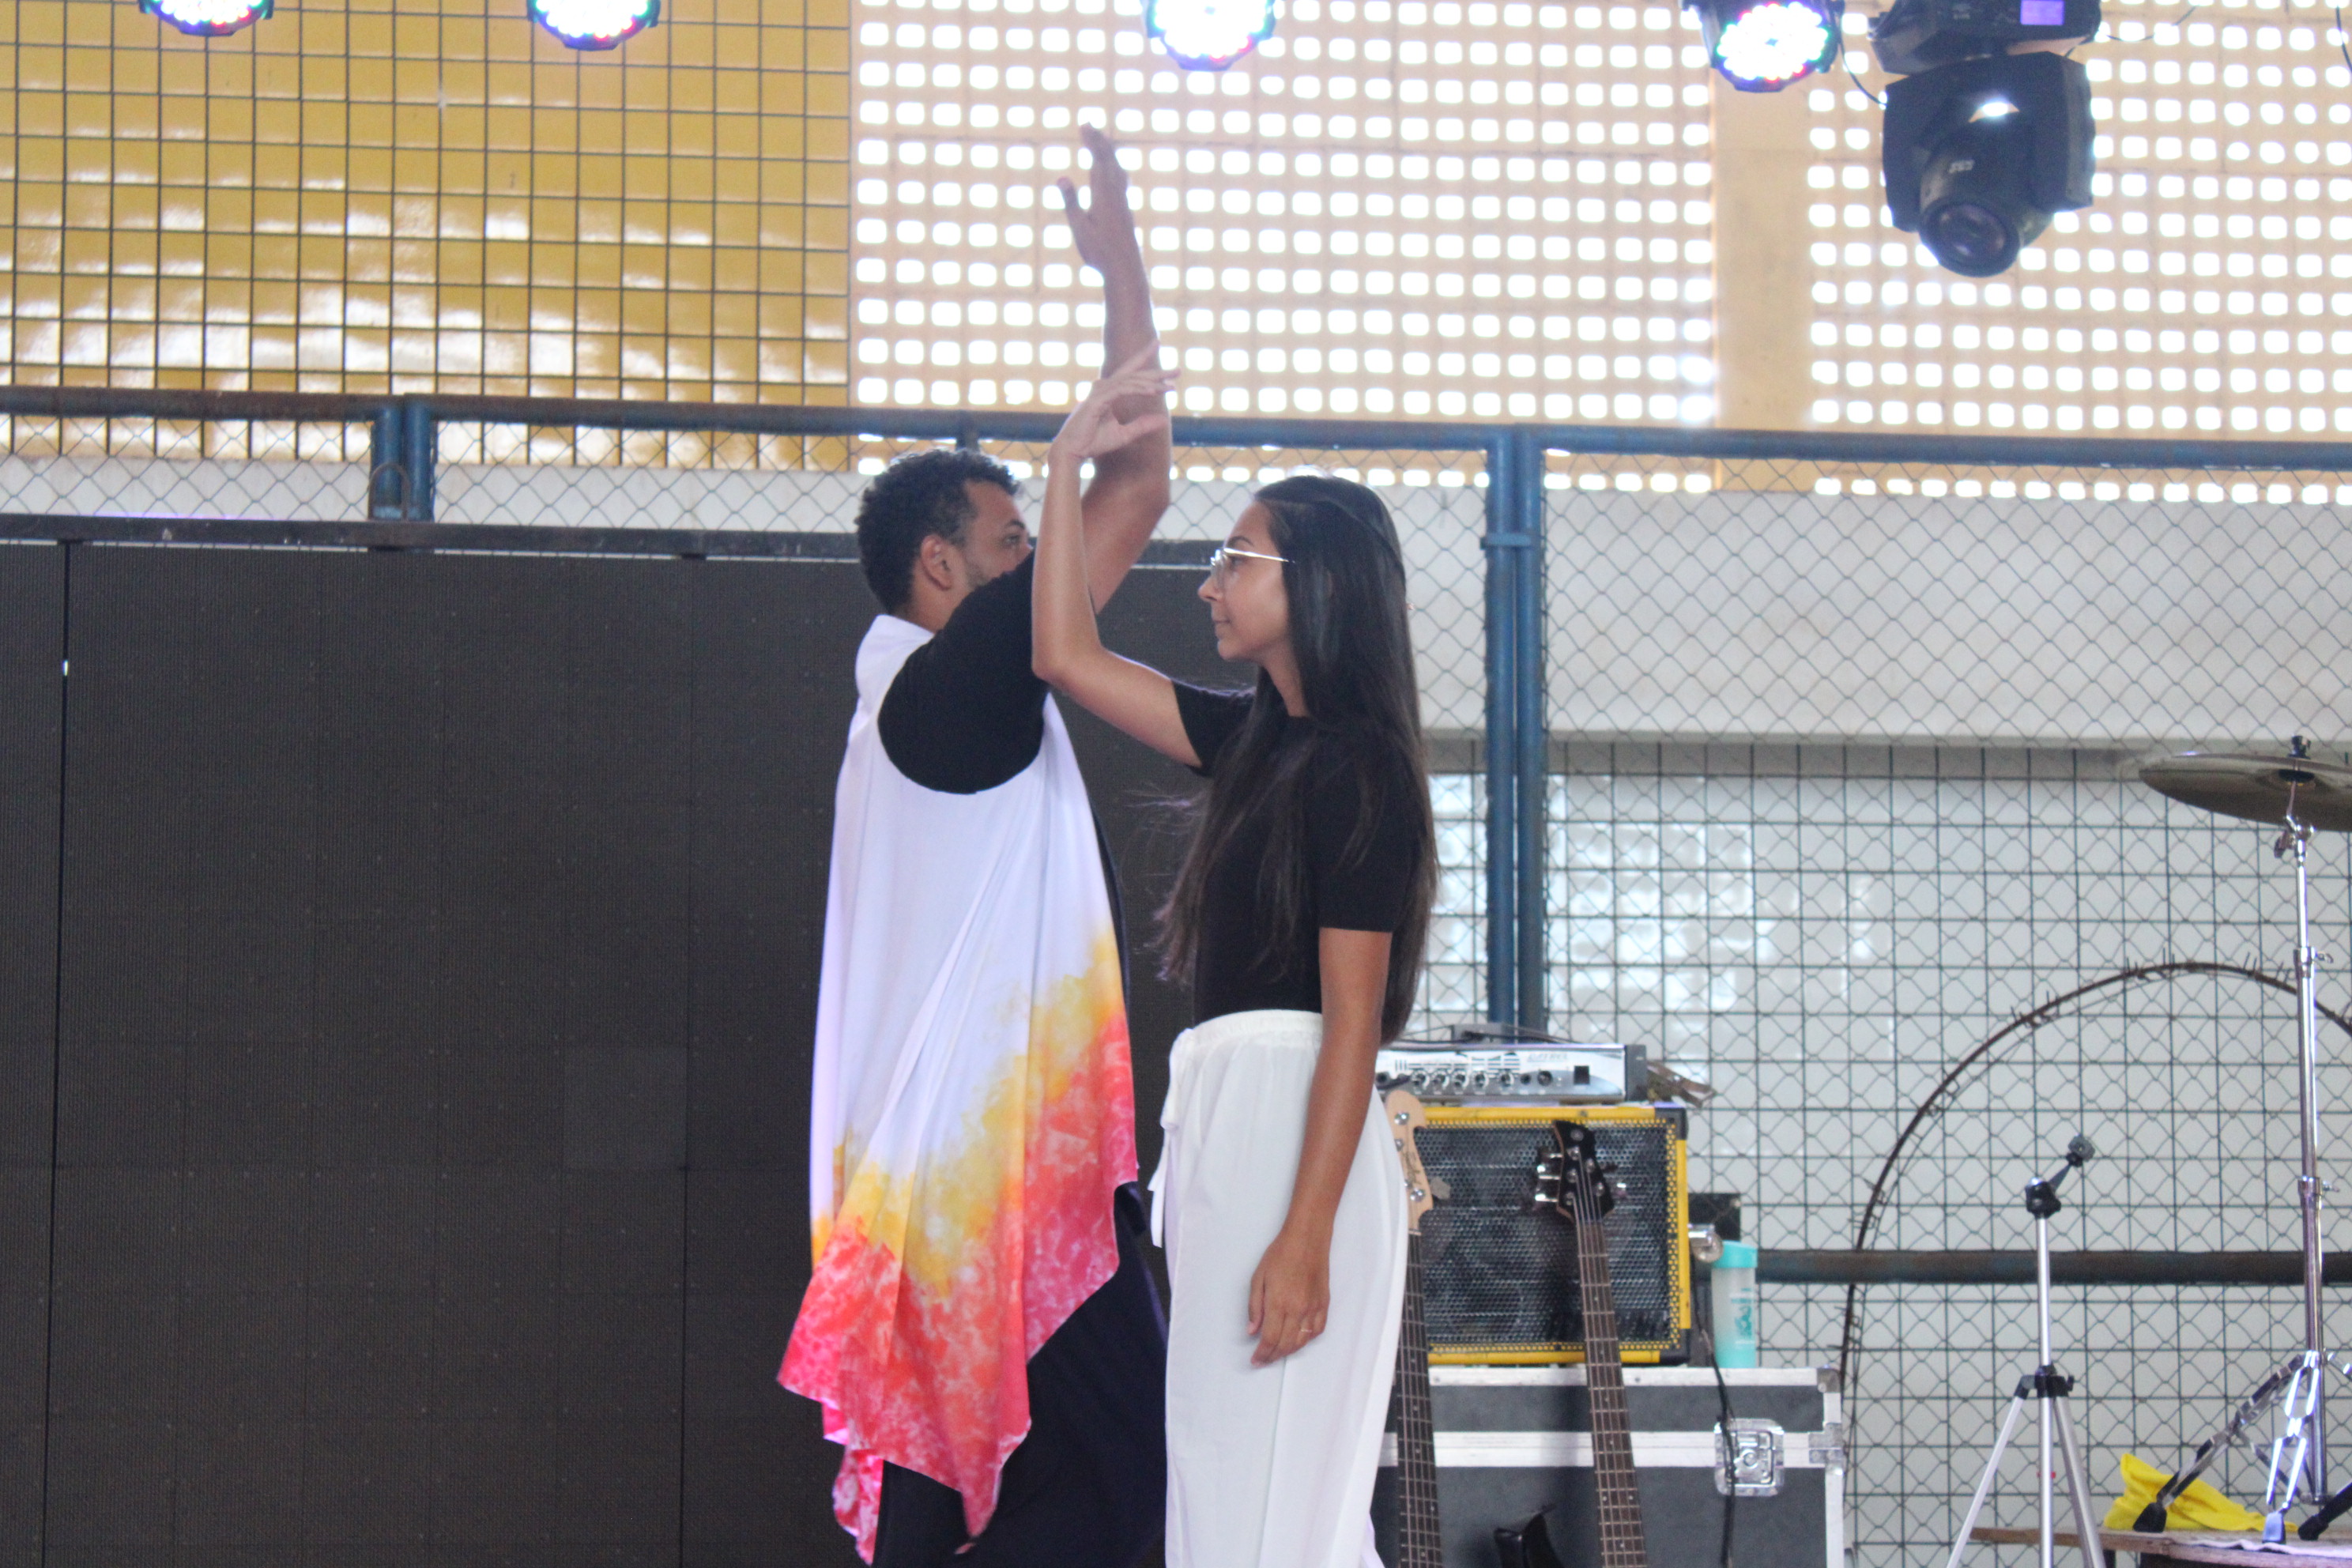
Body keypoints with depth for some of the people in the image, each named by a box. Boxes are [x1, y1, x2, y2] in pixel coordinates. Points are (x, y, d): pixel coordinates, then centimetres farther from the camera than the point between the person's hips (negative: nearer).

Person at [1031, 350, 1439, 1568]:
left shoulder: (1358, 767, -12)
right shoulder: (1256, 740, 14)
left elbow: (1354, 1016, -17)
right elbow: (1067, 656, 20)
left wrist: (1305, 1235, -22)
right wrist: (1070, 466, 17)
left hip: (1291, 1131, -9)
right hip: (1221, 1119, 9)